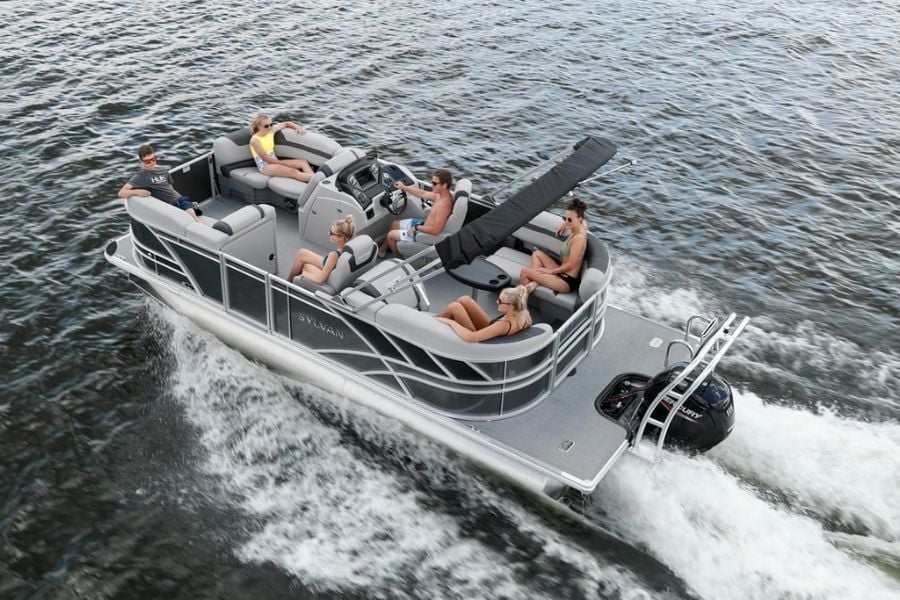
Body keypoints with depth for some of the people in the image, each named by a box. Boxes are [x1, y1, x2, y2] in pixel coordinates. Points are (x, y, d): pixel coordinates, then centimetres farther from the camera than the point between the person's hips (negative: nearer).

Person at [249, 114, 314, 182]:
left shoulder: (271, 130, 3)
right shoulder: (255, 140, -16)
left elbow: (286, 124, 18)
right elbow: (266, 159, -17)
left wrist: (298, 128, -3)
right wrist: (286, 164, -16)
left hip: (276, 161, 7)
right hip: (265, 166, -7)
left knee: (303, 162, -14)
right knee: (293, 171, -31)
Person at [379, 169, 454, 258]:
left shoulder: (444, 204, -35)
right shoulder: (441, 194, -6)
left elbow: (436, 230, -36)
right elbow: (423, 194, 10)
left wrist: (416, 228, -24)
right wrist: (404, 187, 9)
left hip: (425, 233, -10)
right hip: (424, 223, 10)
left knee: (391, 235, 1)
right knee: (395, 224, 23)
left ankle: (399, 260, 23)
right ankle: (382, 249, 39)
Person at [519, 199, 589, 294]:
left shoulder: (578, 238, -23)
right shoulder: (582, 225, 1)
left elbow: (570, 265, -21)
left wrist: (550, 271, -9)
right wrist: (564, 224, 13)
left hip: (568, 282, -10)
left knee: (525, 271, -7)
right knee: (537, 253, 21)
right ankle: (535, 282, 3)